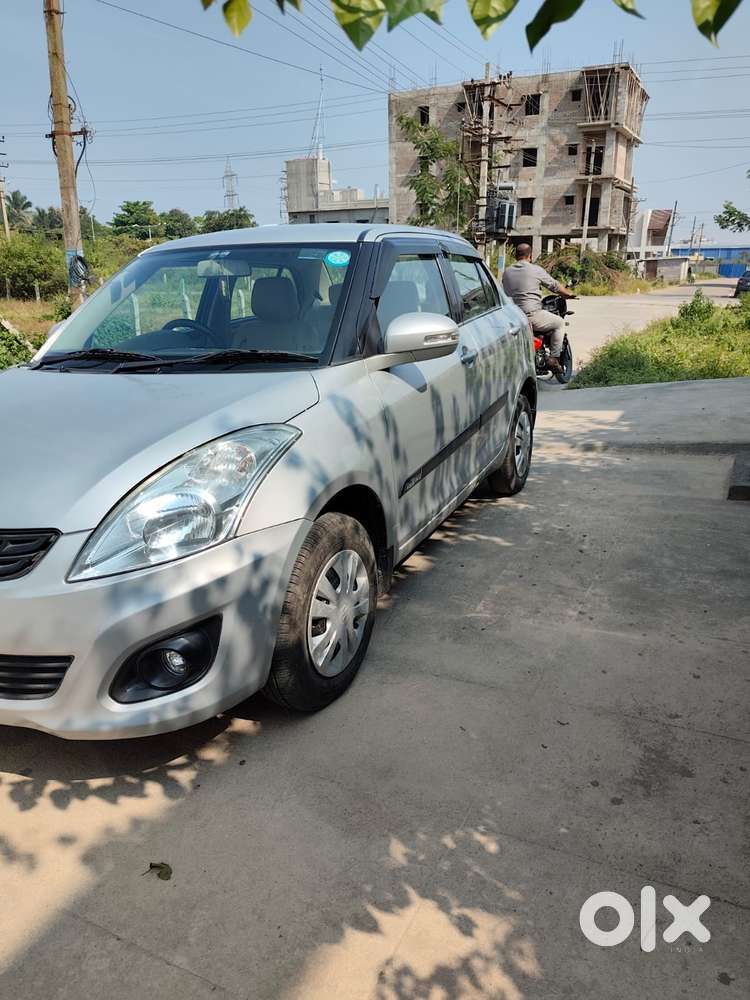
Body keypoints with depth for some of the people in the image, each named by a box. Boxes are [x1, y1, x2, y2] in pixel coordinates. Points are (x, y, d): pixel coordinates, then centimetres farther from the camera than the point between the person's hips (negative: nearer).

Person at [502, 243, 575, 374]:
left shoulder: (507, 272, 10)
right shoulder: (536, 270, -3)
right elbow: (555, 286, 6)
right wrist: (568, 293, 24)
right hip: (531, 316, -6)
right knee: (560, 323, 14)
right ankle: (553, 358, 5)